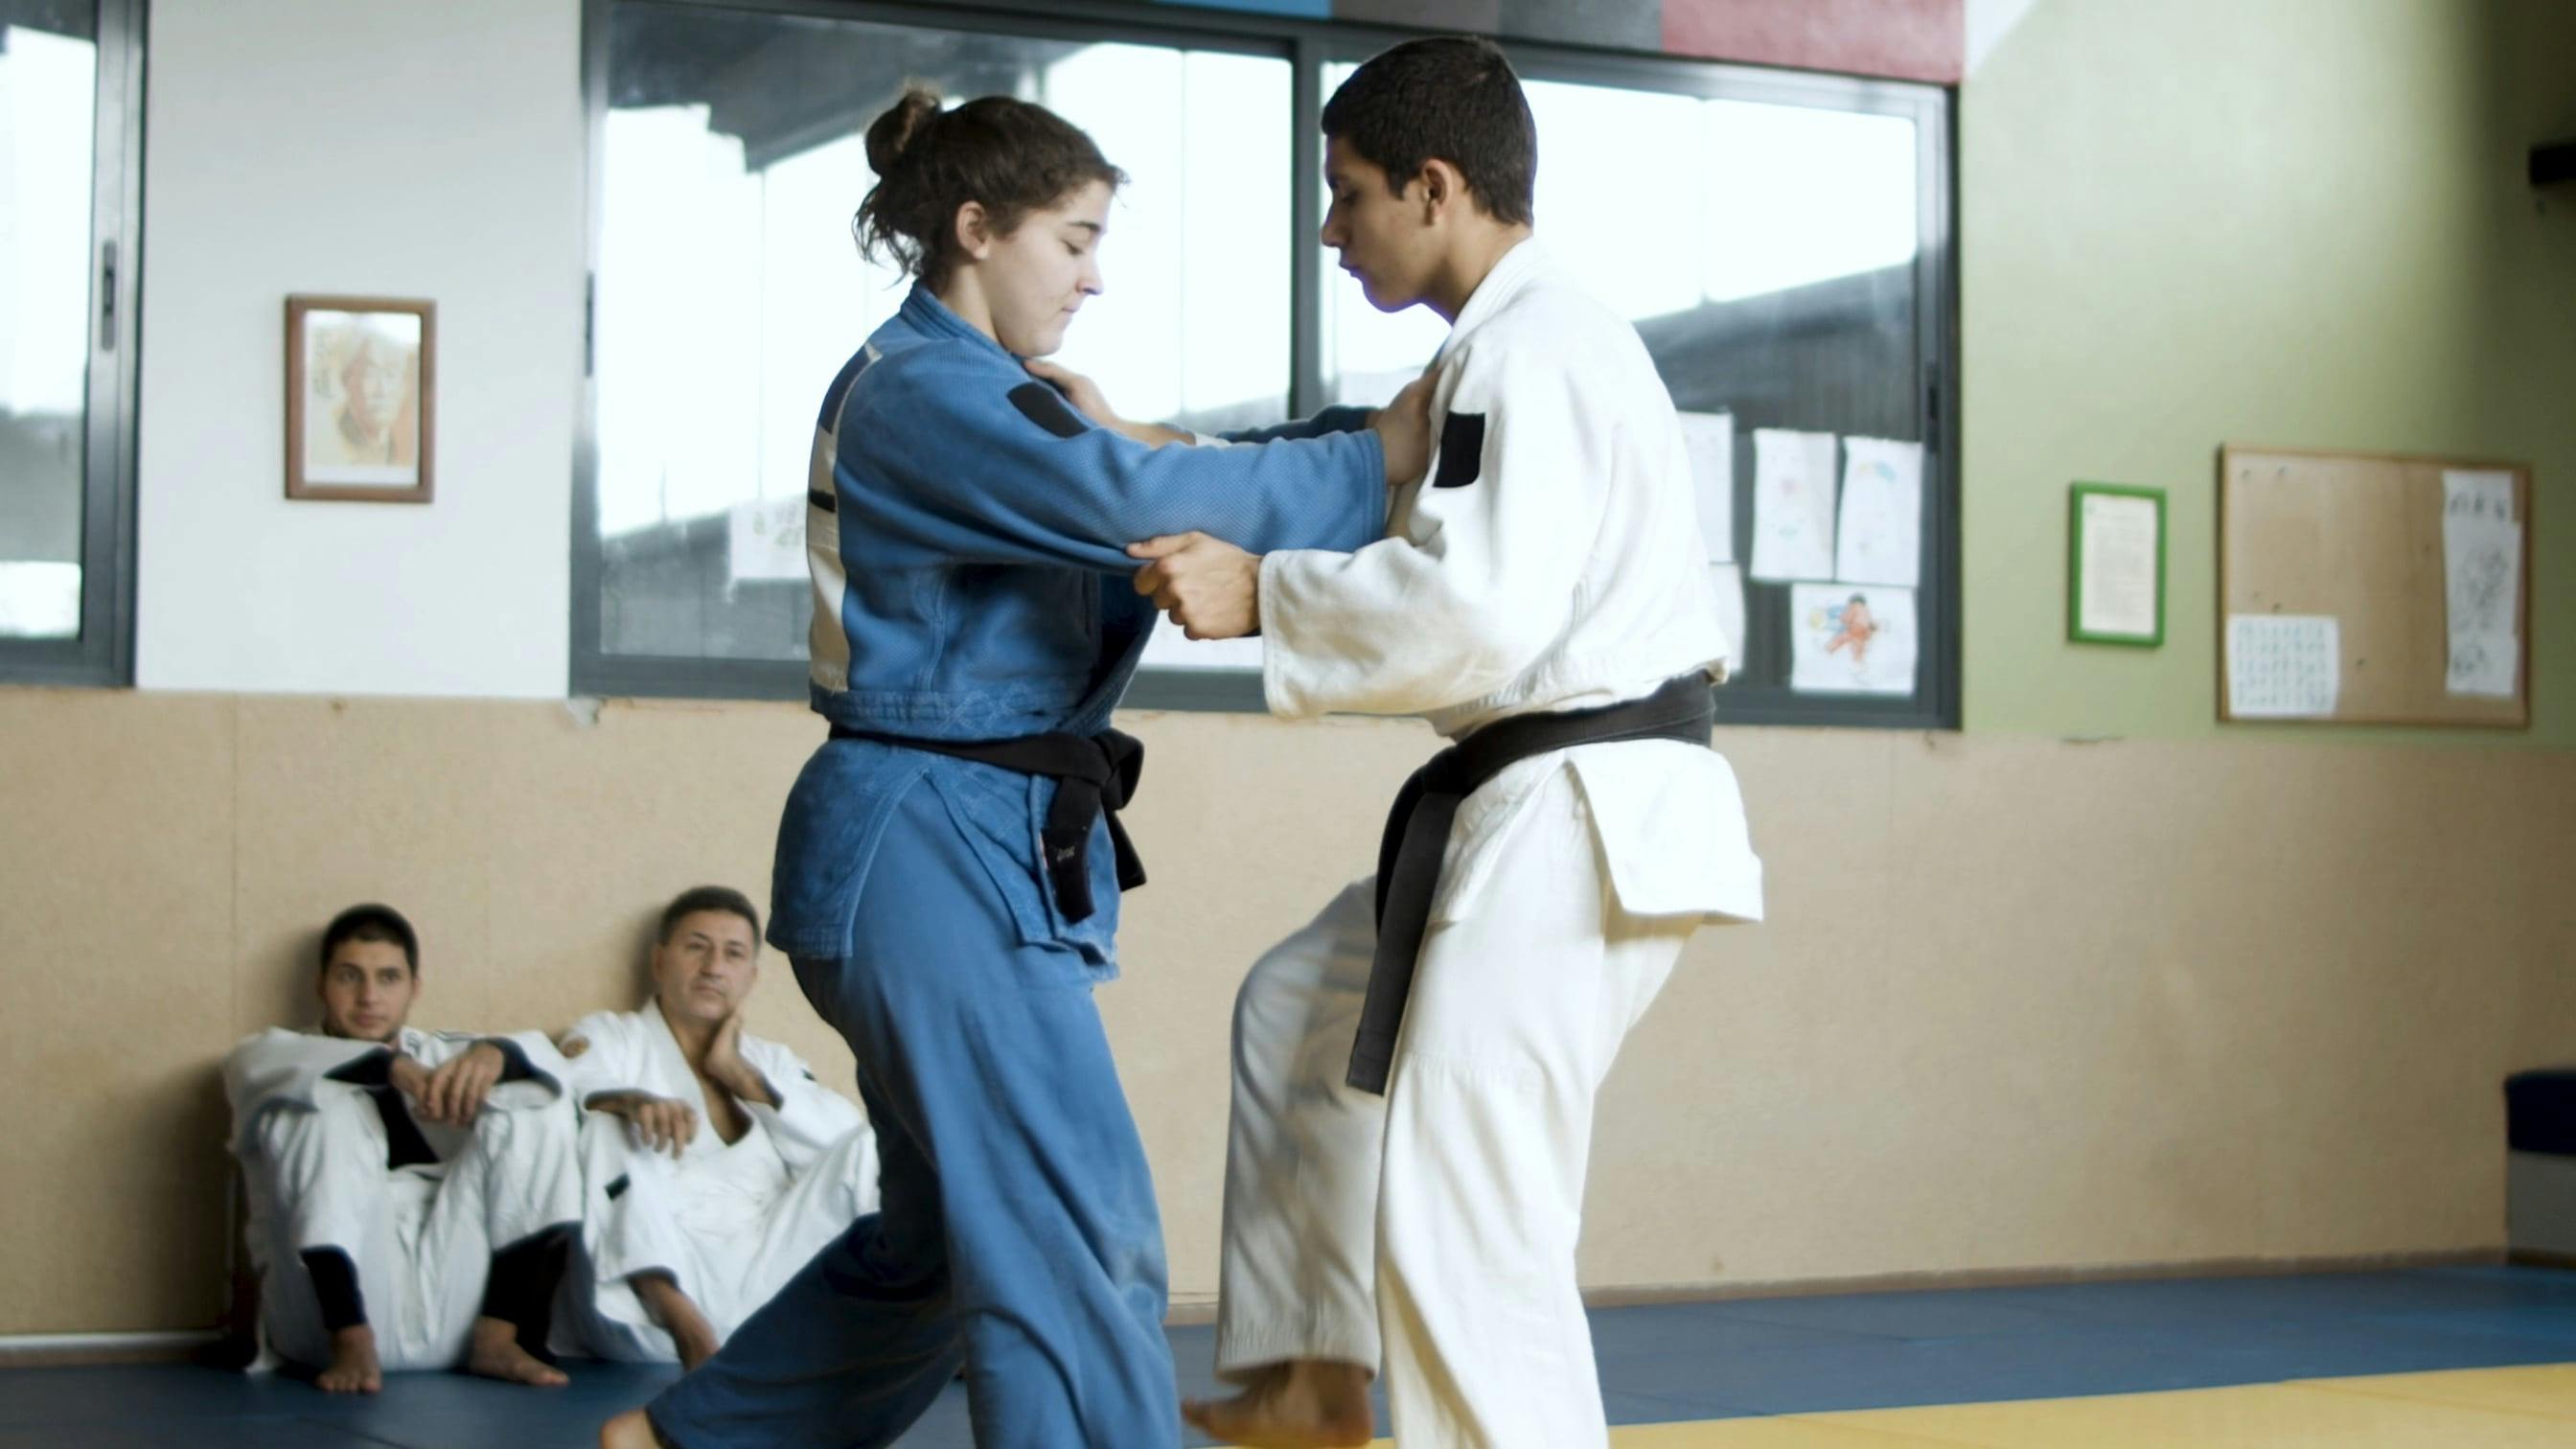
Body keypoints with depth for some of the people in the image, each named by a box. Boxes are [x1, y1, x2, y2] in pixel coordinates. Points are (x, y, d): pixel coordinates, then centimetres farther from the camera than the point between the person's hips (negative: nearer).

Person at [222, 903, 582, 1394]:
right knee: (323, 1103, -18)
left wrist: (490, 1055, -22)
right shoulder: (284, 1063, 14)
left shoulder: (440, 1056, 22)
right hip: (338, 1304, -3)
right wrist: (394, 1068, -28)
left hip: (454, 1313, 3)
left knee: (537, 1108, -7)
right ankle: (351, 1343, -24)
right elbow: (258, 1063, -13)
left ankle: (497, 1339, -13)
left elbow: (547, 1061, 3)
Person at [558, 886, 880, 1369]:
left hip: (768, 1288, 4)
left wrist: (740, 1075, 4)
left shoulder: (770, 1062, 27)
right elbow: (572, 1087, -10)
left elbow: (848, 1141, 8)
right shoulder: (609, 1037, 16)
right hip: (655, 1287, -4)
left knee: (863, 1148, -4)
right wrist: (632, 1102, -31)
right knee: (608, 1127, -24)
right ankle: (681, 1322, -40)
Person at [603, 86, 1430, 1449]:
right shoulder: (923, 395, -14)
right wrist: (1371, 463, -21)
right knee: (1081, 1251, -9)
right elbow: (1133, 497, -27)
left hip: (949, 857, 10)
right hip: (942, 860, -10)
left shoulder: (954, 392, 18)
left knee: (943, 1240, 20)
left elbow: (1086, 592, 16)